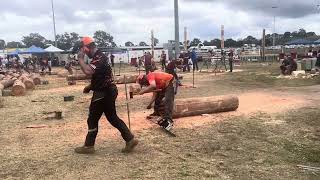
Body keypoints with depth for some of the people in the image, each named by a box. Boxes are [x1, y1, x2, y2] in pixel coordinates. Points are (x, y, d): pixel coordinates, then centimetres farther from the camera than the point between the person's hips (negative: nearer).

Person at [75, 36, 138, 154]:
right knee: (112, 118, 13)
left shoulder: (99, 58, -18)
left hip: (104, 93, -10)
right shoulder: (98, 57, 15)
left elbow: (88, 71, -36)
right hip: (107, 91, 10)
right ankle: (130, 139, 12)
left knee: (93, 119, 3)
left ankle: (89, 146, 15)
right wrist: (90, 86, 14)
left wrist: (80, 59, -21)